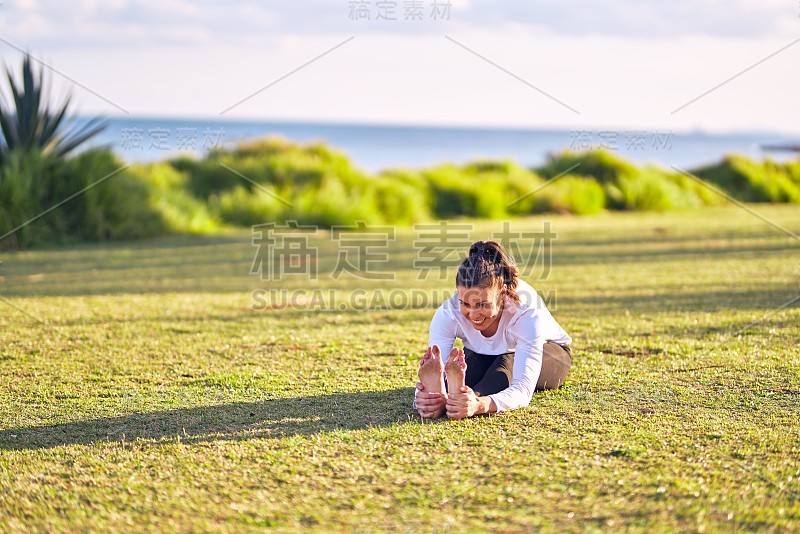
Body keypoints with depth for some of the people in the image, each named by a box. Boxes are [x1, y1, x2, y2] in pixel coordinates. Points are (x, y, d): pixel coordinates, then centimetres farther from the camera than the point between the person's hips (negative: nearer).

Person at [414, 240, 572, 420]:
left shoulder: (526, 309, -40)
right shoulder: (448, 313, -31)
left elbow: (523, 389, -50)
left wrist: (480, 405, -71)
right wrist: (422, 397, -65)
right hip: (484, 357, 3)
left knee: (504, 364, -37)